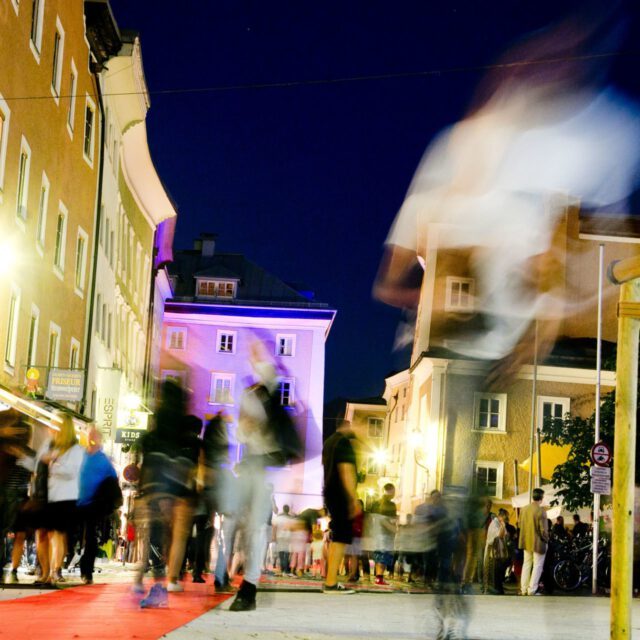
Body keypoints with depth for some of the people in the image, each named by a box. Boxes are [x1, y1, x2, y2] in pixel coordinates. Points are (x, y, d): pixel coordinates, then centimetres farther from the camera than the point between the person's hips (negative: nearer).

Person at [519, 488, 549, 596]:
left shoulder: (524, 509, -2)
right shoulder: (541, 511, -21)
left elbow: (520, 525, 8)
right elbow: (543, 530, -20)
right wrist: (546, 539, -2)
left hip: (526, 541, 6)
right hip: (538, 542, -6)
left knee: (526, 564, 17)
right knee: (537, 566, 7)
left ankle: (524, 589, 21)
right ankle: (532, 590, 7)